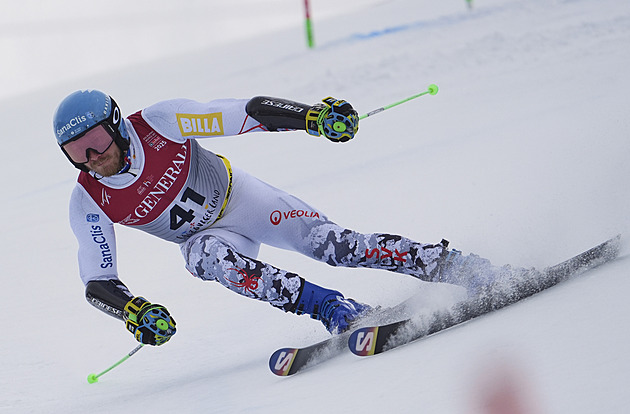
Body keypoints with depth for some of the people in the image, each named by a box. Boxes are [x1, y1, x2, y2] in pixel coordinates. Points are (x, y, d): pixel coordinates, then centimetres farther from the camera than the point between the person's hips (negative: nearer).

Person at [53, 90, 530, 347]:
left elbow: (244, 114, -24)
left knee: (334, 245, -18)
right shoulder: (89, 203, -20)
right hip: (207, 236, 1)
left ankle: (472, 272, -12)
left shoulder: (158, 123, -25)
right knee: (211, 257, -34)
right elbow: (97, 282, -19)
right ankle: (340, 313, -37)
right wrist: (133, 310, -40)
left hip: (240, 198, -1)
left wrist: (312, 116, -36)